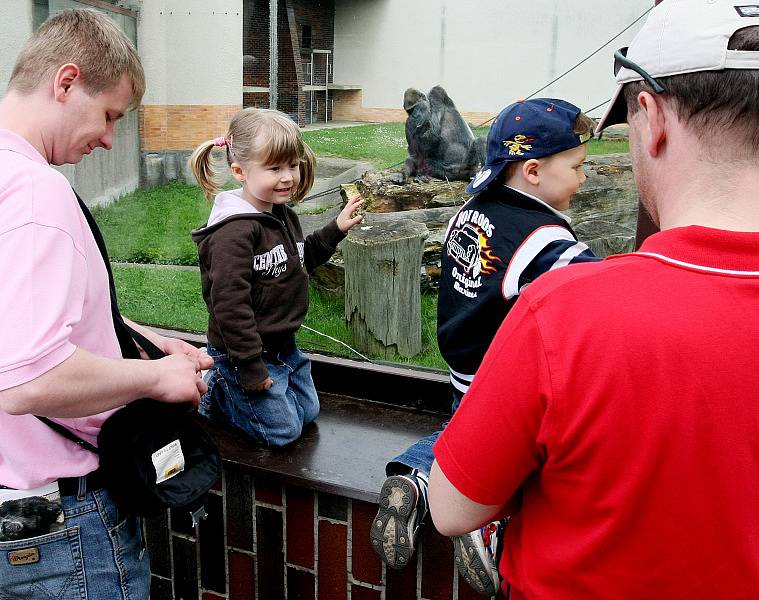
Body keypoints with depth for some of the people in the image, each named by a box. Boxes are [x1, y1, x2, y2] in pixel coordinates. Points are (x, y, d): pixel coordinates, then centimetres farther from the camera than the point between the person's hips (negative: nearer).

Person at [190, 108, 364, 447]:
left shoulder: (283, 216, 3)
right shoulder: (235, 231, -27)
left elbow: (298, 262, 20)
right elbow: (229, 301, -29)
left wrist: (336, 229, 7)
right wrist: (251, 367, -25)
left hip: (284, 344, 9)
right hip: (248, 353, -9)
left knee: (308, 413, 21)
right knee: (282, 431, 2)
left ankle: (225, 387, 30)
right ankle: (213, 392, 19)